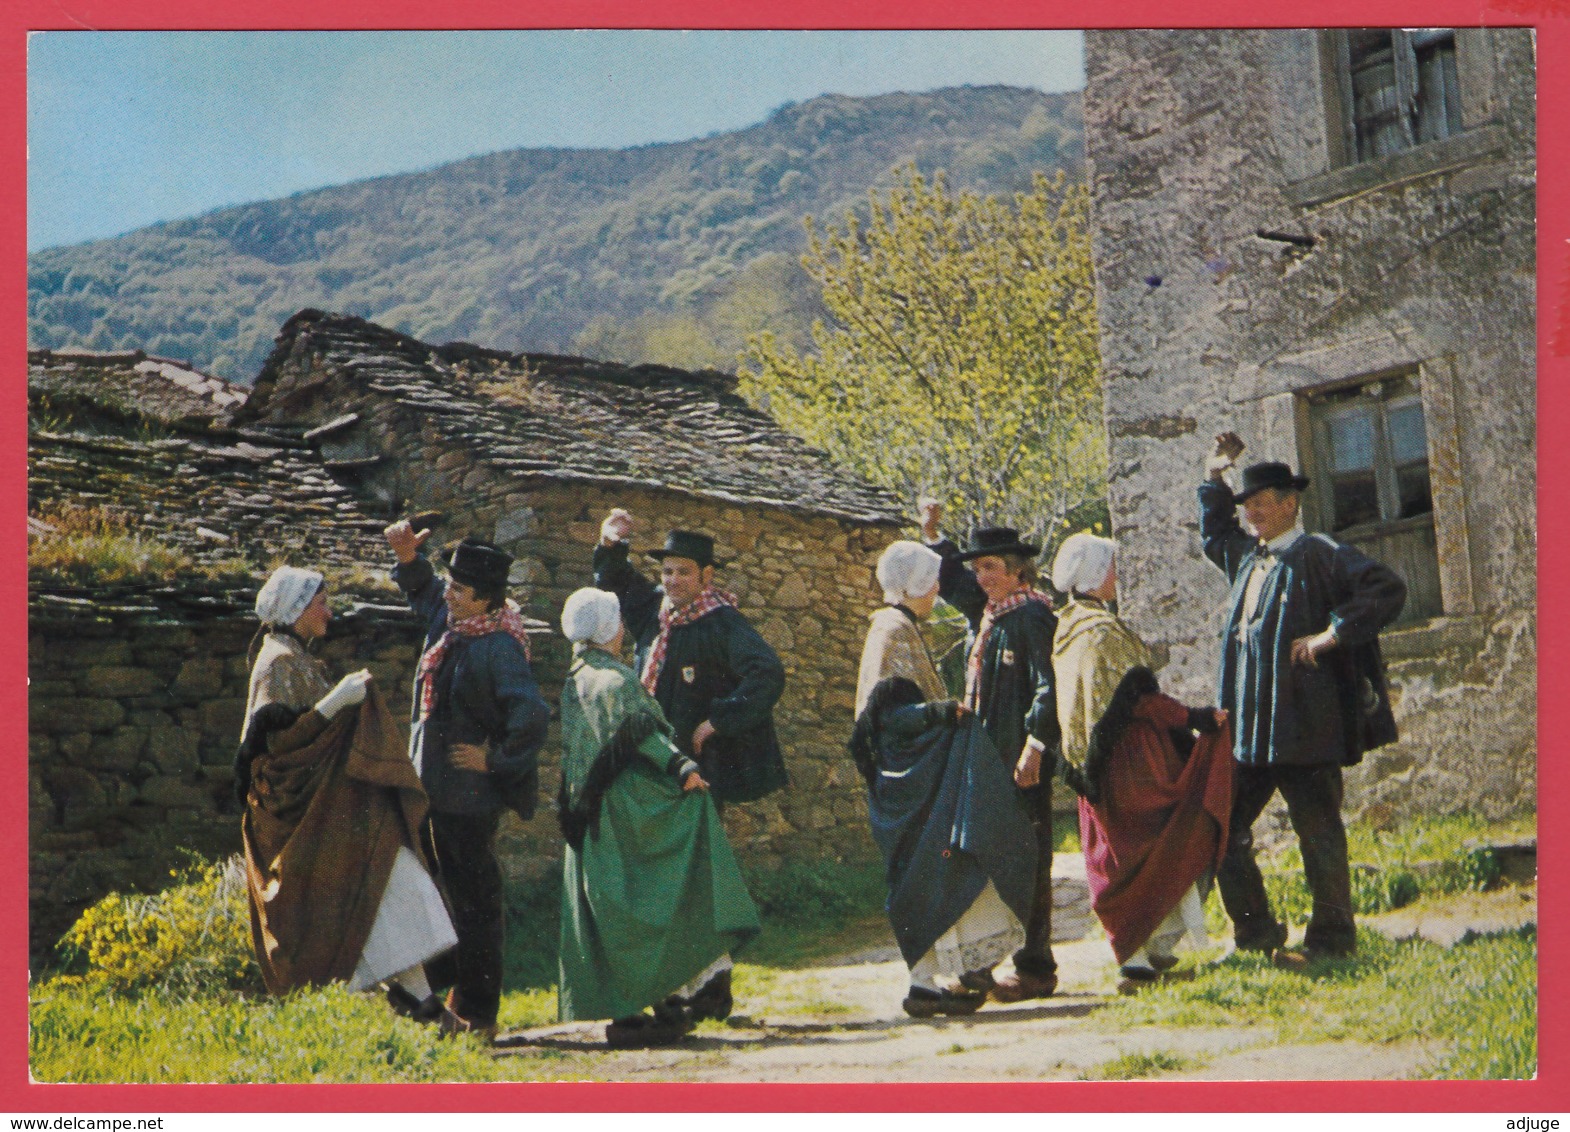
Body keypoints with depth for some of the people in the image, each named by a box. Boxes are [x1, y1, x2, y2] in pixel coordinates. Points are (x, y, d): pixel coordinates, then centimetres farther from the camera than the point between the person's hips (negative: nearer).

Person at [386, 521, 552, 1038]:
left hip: (471, 793, -9)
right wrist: (408, 557, 6)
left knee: (475, 899, 0)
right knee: (458, 893, 17)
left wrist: (495, 758, -19)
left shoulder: (498, 648, -22)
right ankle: (462, 994, 29)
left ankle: (477, 1013, 8)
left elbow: (532, 714, -31)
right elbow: (422, 588, 26)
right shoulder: (449, 620, 4)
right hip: (441, 789, 9)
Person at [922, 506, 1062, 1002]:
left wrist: (1034, 747, -23)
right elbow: (952, 580, 31)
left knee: (1027, 863, -4)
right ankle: (1006, 960, 18)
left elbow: (1046, 687, -17)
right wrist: (933, 534, 20)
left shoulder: (1031, 617, -11)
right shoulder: (988, 611, 14)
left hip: (1022, 761, -9)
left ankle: (1035, 969, 1)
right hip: (991, 757, 9)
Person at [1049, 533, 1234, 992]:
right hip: (1134, 760, -8)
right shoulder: (1103, 630, -16)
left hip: (1097, 764, 8)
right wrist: (1194, 718, -17)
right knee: (1170, 845, 4)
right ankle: (1161, 942, 2)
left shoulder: (1066, 629, 10)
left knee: (1118, 860, 10)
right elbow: (1135, 697, -20)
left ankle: (1134, 958, 11)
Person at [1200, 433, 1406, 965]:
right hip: (1247, 727, 8)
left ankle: (1330, 940, 11)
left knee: (1319, 835, 1)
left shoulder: (1319, 553, -6)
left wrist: (1331, 635, -16)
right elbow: (1214, 535, 39)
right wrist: (1215, 477, 27)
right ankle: (1256, 932, 18)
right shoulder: (1247, 556, 17)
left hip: (1305, 723, -8)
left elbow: (1388, 588, -16)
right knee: (1223, 827, 7)